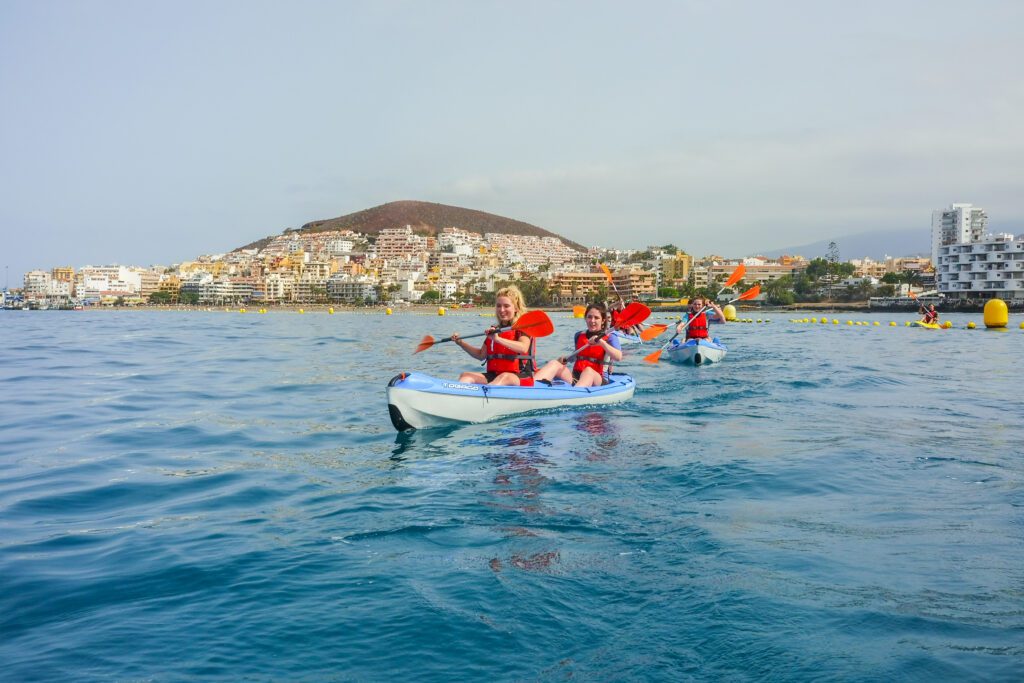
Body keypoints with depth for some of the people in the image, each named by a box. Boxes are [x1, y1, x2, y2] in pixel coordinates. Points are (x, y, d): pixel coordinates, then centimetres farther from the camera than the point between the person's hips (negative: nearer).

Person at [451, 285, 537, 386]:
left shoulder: (523, 327, -1)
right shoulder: (494, 330, 20)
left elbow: (523, 348, -23)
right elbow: (481, 355, 25)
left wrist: (498, 339, -34)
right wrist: (461, 343, 13)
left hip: (520, 377, -6)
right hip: (493, 375, 6)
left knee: (505, 377, -41)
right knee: (465, 376, -18)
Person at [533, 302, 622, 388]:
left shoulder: (610, 338, 1)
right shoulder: (579, 336, 16)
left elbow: (618, 357, -17)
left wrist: (602, 342, -29)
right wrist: (565, 359, 10)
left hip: (598, 381, -4)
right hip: (575, 378, 5)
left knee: (588, 371, -38)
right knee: (554, 363, -20)